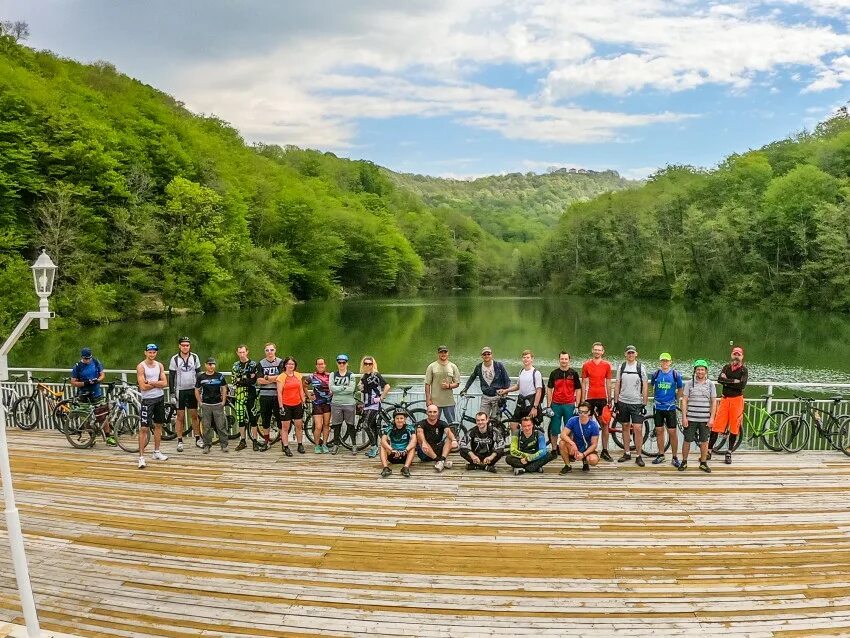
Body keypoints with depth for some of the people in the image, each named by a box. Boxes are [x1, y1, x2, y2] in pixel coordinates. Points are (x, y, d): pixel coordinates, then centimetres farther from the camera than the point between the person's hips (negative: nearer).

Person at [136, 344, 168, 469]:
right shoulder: (141, 367, -10)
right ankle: (141, 457, -6)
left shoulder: (159, 365, 5)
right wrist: (157, 383, -9)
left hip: (160, 398, 6)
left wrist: (151, 382, -15)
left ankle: (156, 452, 26)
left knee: (158, 425, 14)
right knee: (144, 428, -7)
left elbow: (165, 383, -4)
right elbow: (143, 386, -18)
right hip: (147, 400, -6)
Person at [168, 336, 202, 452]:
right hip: (180, 391, -1)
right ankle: (180, 441, 10)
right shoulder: (175, 359, -5)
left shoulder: (195, 357, 0)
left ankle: (198, 439, 16)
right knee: (180, 416, 3)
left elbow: (198, 374, 7)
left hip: (192, 390, 2)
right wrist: (172, 394, -7)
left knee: (194, 415, 7)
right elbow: (171, 377, -3)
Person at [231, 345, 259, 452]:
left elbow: (255, 381, -8)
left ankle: (255, 441, 1)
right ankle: (242, 441, 15)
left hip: (251, 395, -4)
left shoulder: (254, 364, 0)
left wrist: (241, 380, -12)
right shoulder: (235, 366, 15)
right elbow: (234, 382, 17)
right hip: (239, 395, 4)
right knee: (240, 418, 6)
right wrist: (233, 395, 9)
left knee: (252, 418, -4)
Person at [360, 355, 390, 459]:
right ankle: (374, 448, 15)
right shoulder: (363, 376, 13)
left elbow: (387, 386, -15)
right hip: (366, 404, 7)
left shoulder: (376, 375, -9)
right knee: (372, 426, 10)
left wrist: (381, 398, -13)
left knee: (368, 426, -14)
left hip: (374, 404, -7)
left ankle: (374, 447, -5)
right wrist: (361, 403, 15)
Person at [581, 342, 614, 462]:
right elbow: (583, 383, 4)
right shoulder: (586, 365, 3)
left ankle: (604, 451, 7)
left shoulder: (607, 365, 5)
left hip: (602, 398, 1)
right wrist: (583, 400, 0)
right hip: (590, 398, -1)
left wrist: (609, 400, 7)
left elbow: (608, 383, 9)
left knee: (605, 424, 0)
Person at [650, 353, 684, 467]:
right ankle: (661, 455, 19)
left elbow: (680, 389, 11)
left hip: (670, 407, -2)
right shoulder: (656, 374, 3)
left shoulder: (675, 374, -2)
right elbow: (652, 387, 19)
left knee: (672, 432, -2)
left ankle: (675, 457, 8)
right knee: (659, 431, 8)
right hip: (658, 407, 2)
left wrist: (676, 400, 6)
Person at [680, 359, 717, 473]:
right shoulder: (689, 384, 1)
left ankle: (703, 463, 18)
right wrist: (684, 417, -6)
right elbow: (684, 401, 0)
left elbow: (714, 402, 5)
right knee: (687, 440, 3)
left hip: (705, 419, 1)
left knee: (704, 441, 6)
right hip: (691, 418, -1)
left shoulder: (710, 385, 5)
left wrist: (712, 418, -2)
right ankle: (684, 462, 15)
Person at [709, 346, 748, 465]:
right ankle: (709, 451, 5)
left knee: (734, 427, 3)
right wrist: (734, 381, -17)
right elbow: (719, 379, -10)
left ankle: (729, 453, 13)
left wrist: (727, 381, -11)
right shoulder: (727, 367, 7)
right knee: (716, 426, -1)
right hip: (724, 399, 2)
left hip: (736, 400, -2)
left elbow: (742, 385, -17)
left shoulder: (743, 369, -1)